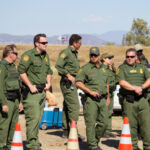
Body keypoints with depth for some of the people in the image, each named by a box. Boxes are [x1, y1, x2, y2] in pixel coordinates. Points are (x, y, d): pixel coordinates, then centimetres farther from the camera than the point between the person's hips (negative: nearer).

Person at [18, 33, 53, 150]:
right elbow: (21, 71, -16)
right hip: (31, 92, -8)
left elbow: (49, 71, 27)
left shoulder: (45, 55, 15)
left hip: (42, 91, 8)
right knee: (33, 118, -11)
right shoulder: (28, 55, -11)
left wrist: (48, 83, 10)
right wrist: (30, 86, -16)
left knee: (38, 118, 11)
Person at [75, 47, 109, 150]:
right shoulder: (85, 68, -1)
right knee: (91, 123, -7)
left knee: (104, 122, 3)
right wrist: (90, 91, -16)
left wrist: (108, 97, 23)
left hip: (103, 99, 6)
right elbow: (78, 83, -10)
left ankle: (96, 141, 20)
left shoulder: (103, 69, 18)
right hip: (90, 100, -6)